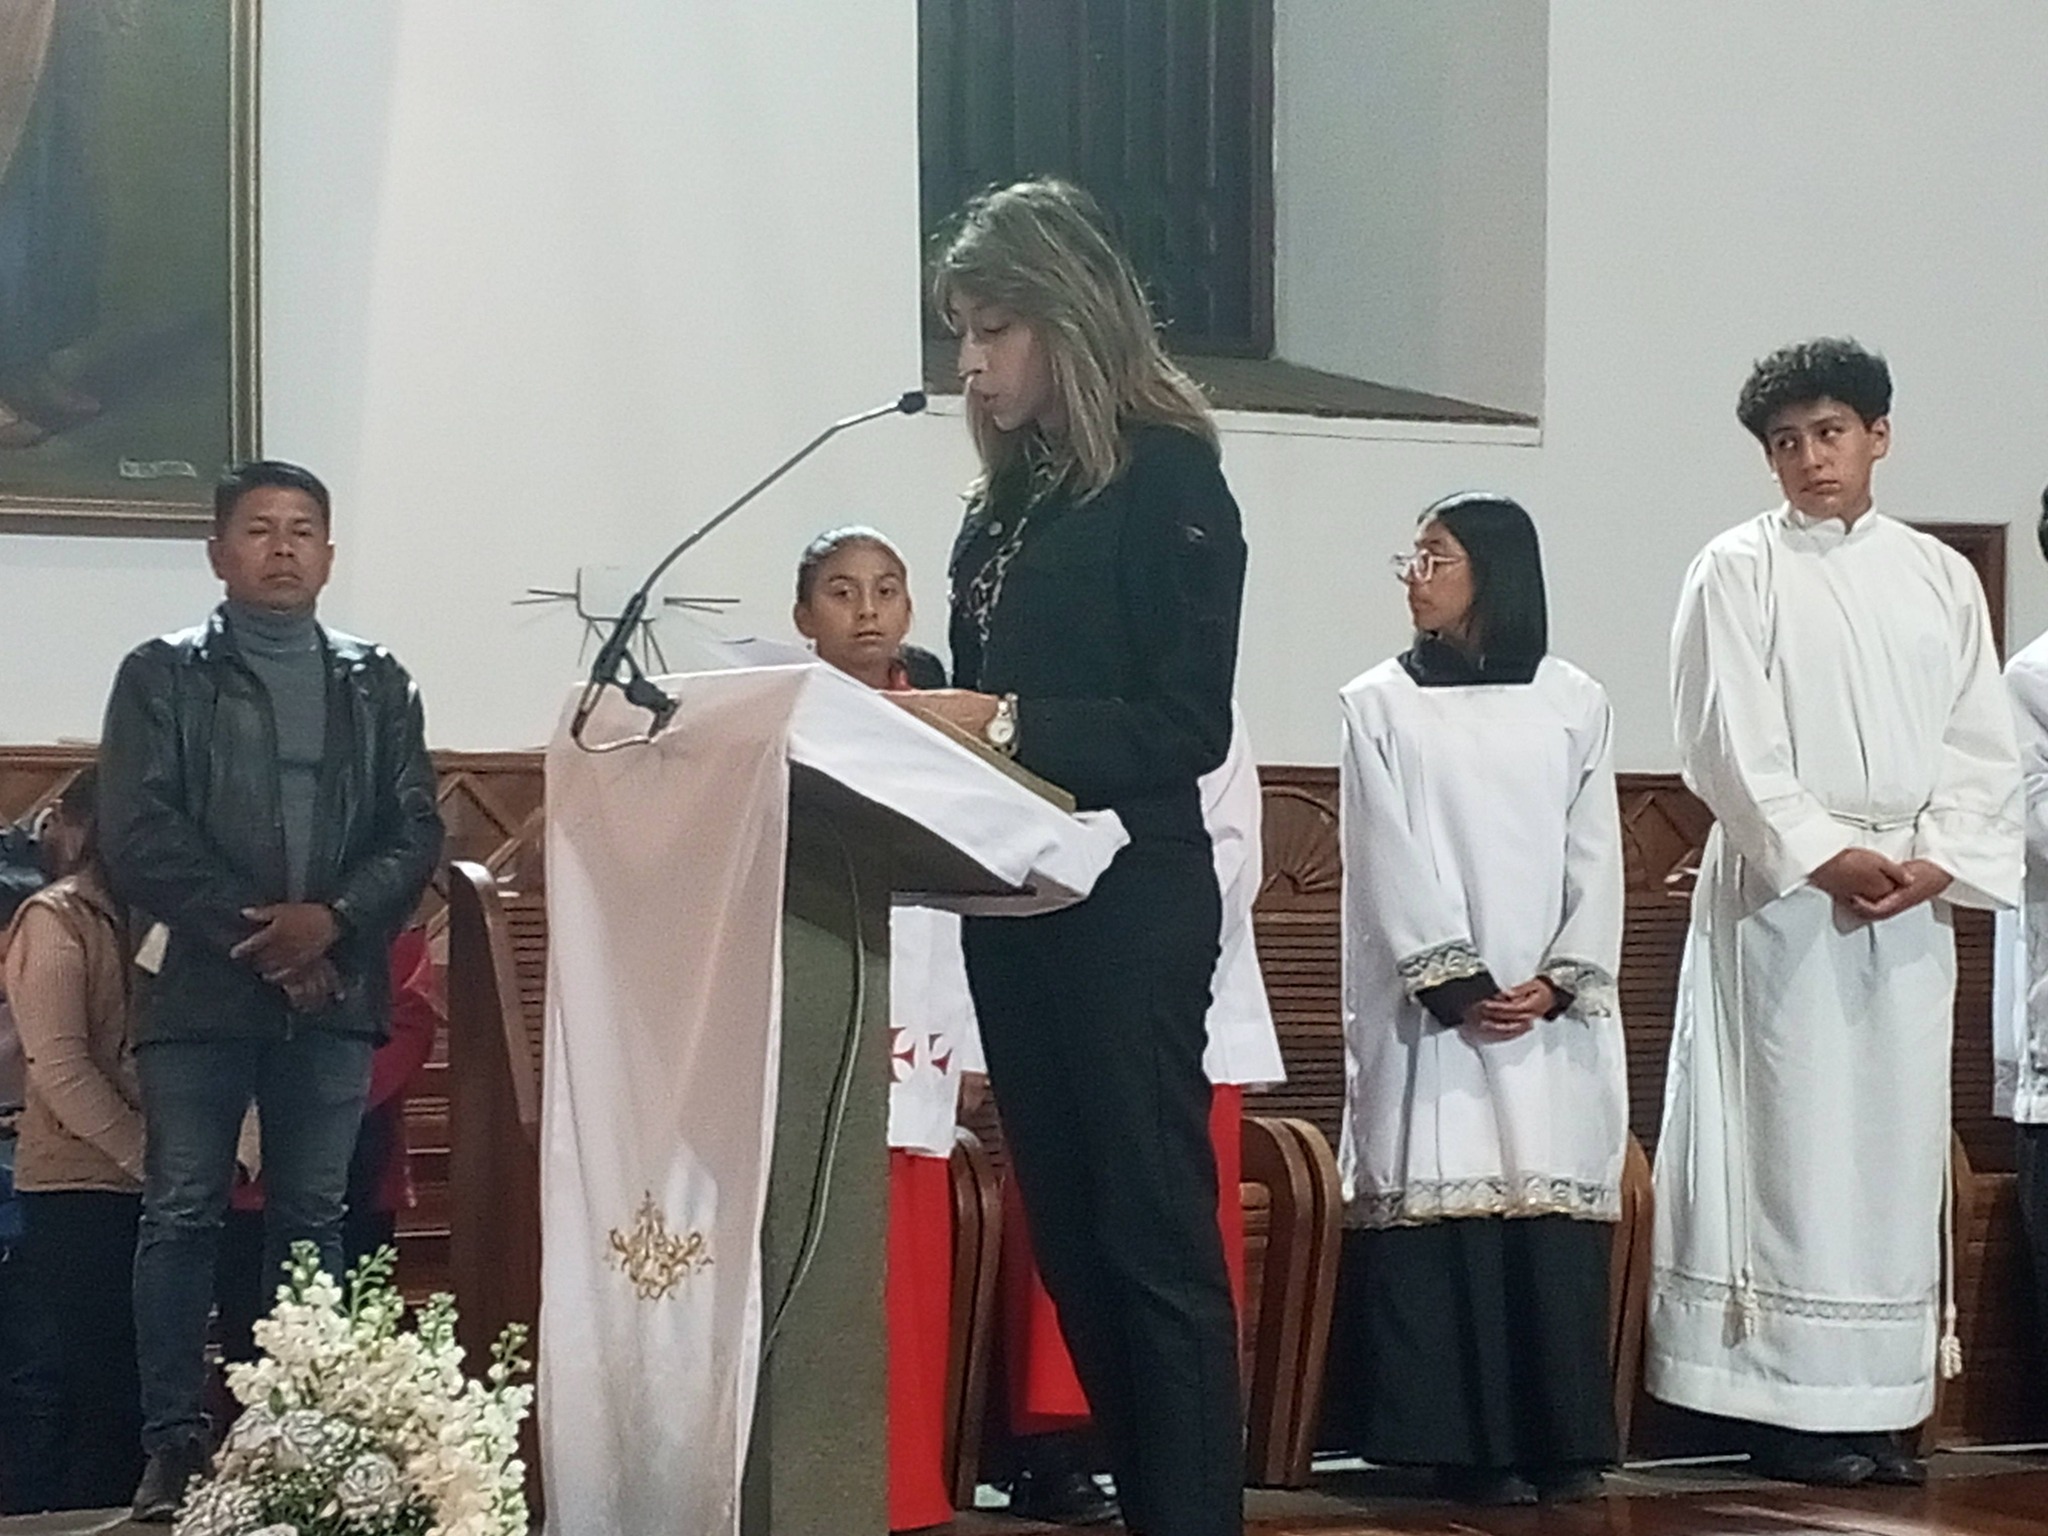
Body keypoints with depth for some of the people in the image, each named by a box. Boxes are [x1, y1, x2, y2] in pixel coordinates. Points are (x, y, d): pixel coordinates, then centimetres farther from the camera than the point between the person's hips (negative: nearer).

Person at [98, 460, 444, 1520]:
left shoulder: (376, 685, 13)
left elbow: (415, 832, 6)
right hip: (199, 987, -2)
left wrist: (332, 920, -11)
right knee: (182, 1216, -3)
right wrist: (251, 937, -11)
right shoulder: (163, 677, 5)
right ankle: (174, 1442, -2)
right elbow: (138, 836, -5)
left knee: (313, 1218, 5)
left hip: (335, 988, 2)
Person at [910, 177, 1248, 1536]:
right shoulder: (1010, 495, 11)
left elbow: (1187, 726, -15)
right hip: (1014, 900, 8)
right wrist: (934, 728, -1)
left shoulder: (1167, 477, -9)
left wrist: (1008, 723, -21)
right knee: (1070, 1236, 11)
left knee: (1155, 1237, -5)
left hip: (1127, 904, -8)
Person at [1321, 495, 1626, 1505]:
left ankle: (1562, 1442, 1)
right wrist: (1457, 984, -12)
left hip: (1555, 1014, 1)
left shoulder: (1575, 704, 10)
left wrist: (1557, 983, -7)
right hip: (1429, 1010, -1)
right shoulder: (1380, 704, 6)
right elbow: (1389, 860, -2)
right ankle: (1469, 1447, -6)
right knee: (1444, 1206, -7)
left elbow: (1597, 860, 6)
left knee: (1554, 1213, -3)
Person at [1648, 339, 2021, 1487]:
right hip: (1782, 888, -4)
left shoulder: (1940, 577, 12)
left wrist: (1938, 860, -7)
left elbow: (1983, 751, 8)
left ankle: (1880, 1409, 8)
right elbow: (1728, 747, -6)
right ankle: (1793, 1407, -3)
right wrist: (1829, 856, -14)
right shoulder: (1741, 572, 1)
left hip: (1912, 903, 4)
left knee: (1896, 1147, 4)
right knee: (1791, 1139, -6)